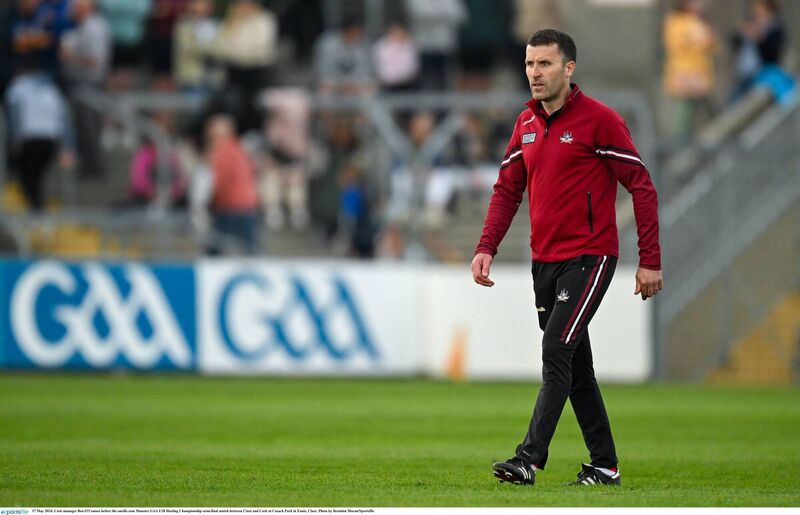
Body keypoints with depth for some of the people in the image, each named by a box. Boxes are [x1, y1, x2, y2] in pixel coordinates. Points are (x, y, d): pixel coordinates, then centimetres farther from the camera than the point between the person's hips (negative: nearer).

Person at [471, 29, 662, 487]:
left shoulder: (599, 119, -11)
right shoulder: (526, 124, 10)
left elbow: (642, 187, -9)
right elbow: (508, 189, 15)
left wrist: (651, 261, -11)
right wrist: (486, 248, 0)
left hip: (589, 256, -8)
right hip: (545, 260, 8)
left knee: (557, 350, -18)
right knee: (576, 366, 11)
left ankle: (530, 458, -23)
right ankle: (604, 464, 19)